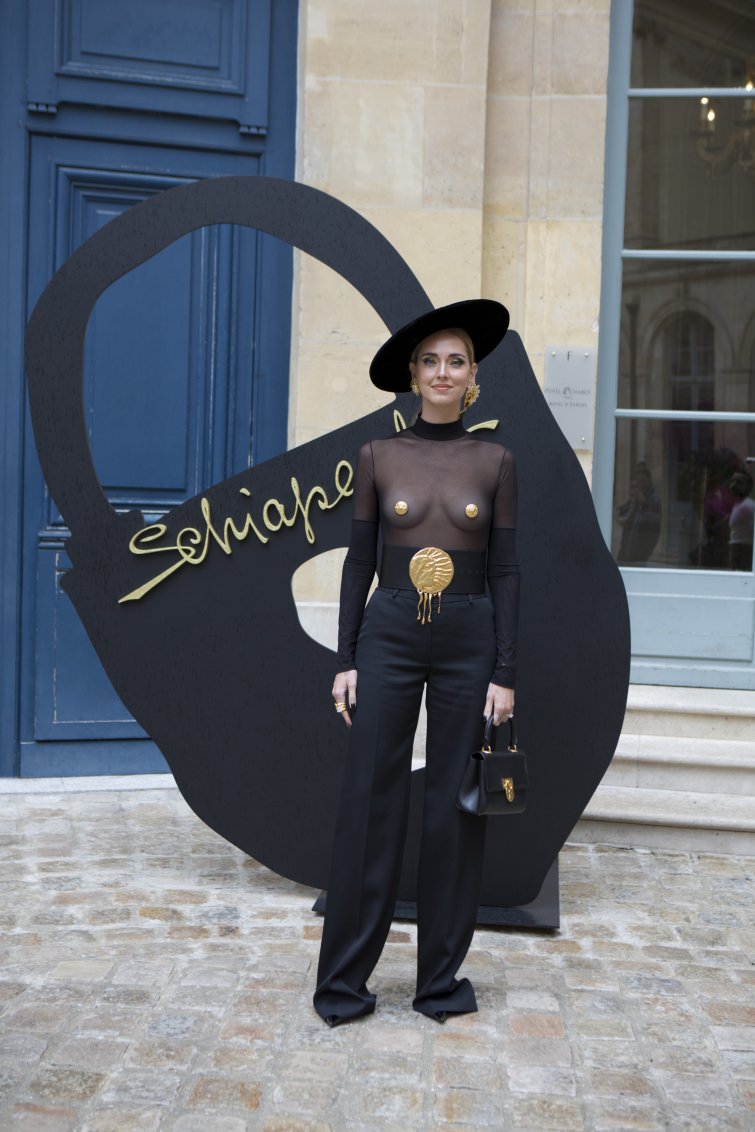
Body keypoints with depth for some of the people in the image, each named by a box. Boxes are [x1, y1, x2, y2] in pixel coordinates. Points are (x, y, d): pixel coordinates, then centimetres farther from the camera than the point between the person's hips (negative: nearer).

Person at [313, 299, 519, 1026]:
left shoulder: (495, 462, 3)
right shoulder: (378, 458, 3)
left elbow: (506, 572, 1)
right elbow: (358, 564, 4)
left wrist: (504, 673, -4)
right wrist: (345, 661, -1)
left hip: (469, 644, 0)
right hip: (388, 638, 0)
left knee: (456, 806, 6)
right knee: (370, 802, 1)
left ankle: (442, 976, 20)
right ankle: (343, 979, 13)